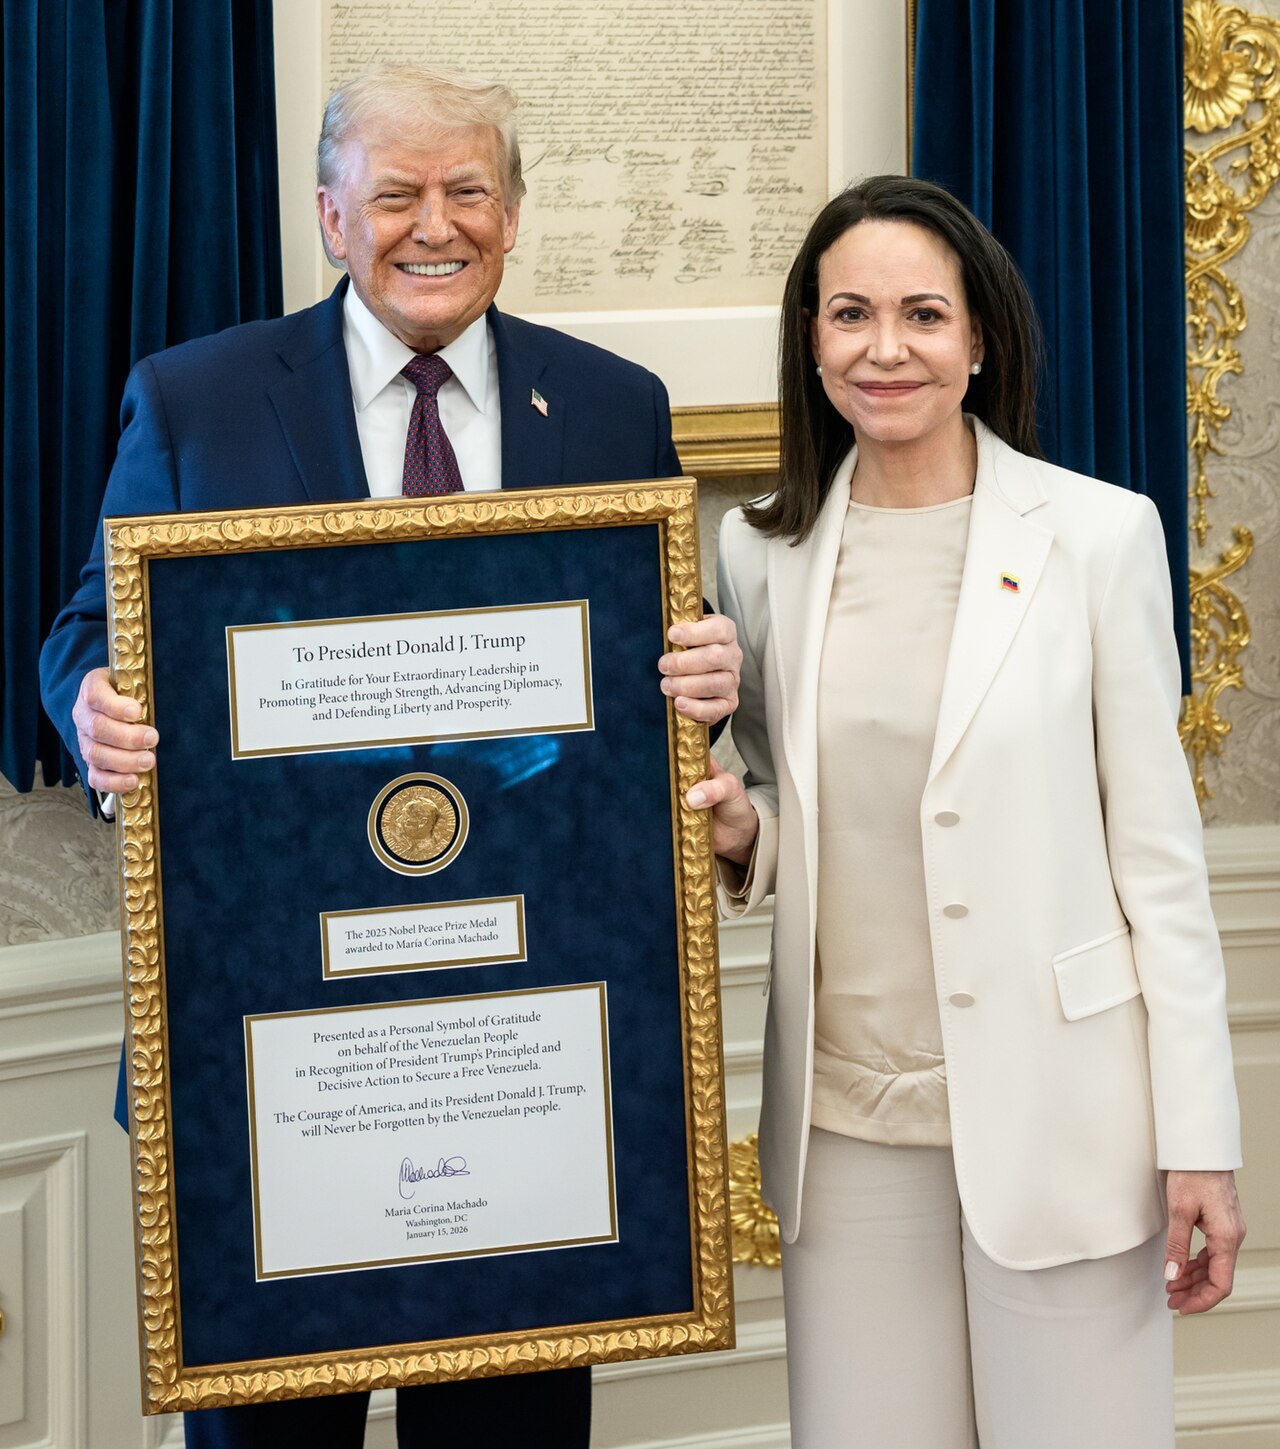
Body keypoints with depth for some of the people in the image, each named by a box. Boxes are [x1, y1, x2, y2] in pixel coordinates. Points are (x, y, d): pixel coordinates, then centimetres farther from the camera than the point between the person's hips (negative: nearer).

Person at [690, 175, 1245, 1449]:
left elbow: (1159, 851, -3)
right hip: (846, 1117, 3)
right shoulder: (763, 552, 5)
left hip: (1056, 1115, -3)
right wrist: (738, 835, -7)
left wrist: (1200, 1143, -6)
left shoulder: (1098, 535, -4)